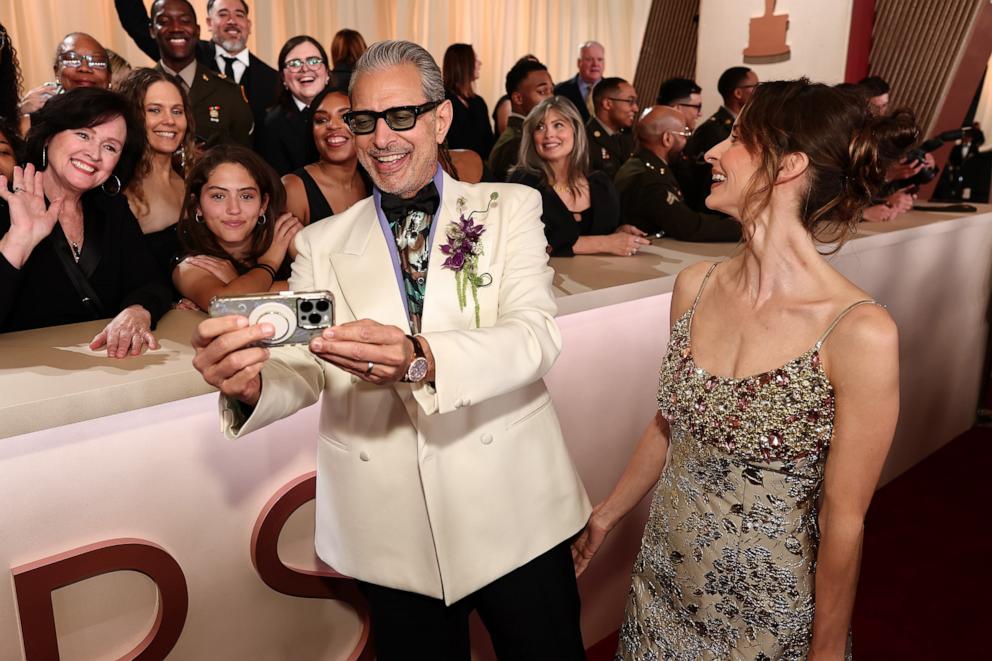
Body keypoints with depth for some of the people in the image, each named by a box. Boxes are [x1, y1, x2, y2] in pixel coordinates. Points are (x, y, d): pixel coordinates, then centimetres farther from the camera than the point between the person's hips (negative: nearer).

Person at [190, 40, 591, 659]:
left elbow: (535, 334, -15)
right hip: (391, 534, 2)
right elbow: (302, 370, -3)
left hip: (514, 513, -1)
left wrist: (420, 359, -33)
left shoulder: (510, 207, 0)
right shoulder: (322, 243, 6)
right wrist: (249, 383, -27)